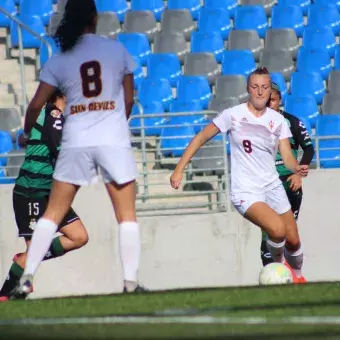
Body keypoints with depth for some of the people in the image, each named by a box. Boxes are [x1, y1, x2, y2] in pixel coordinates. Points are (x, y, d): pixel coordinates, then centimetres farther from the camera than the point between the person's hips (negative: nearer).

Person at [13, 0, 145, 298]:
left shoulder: (59, 61, 3)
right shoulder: (117, 50, 2)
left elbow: (36, 106, 4)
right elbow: (129, 99, 8)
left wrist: (27, 133, 23)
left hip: (75, 142, 1)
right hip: (114, 140, -1)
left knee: (52, 215, 9)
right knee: (127, 216, 5)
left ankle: (27, 277, 4)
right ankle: (131, 281, -4)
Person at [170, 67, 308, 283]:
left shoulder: (278, 120, 3)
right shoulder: (233, 115, -8)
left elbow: (287, 156, -2)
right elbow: (201, 138, -2)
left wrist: (297, 168, -25)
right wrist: (179, 169, -8)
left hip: (272, 186, 4)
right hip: (245, 191, -4)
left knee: (293, 241, 4)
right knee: (277, 230, -27)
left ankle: (297, 276, 35)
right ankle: (279, 264, 5)